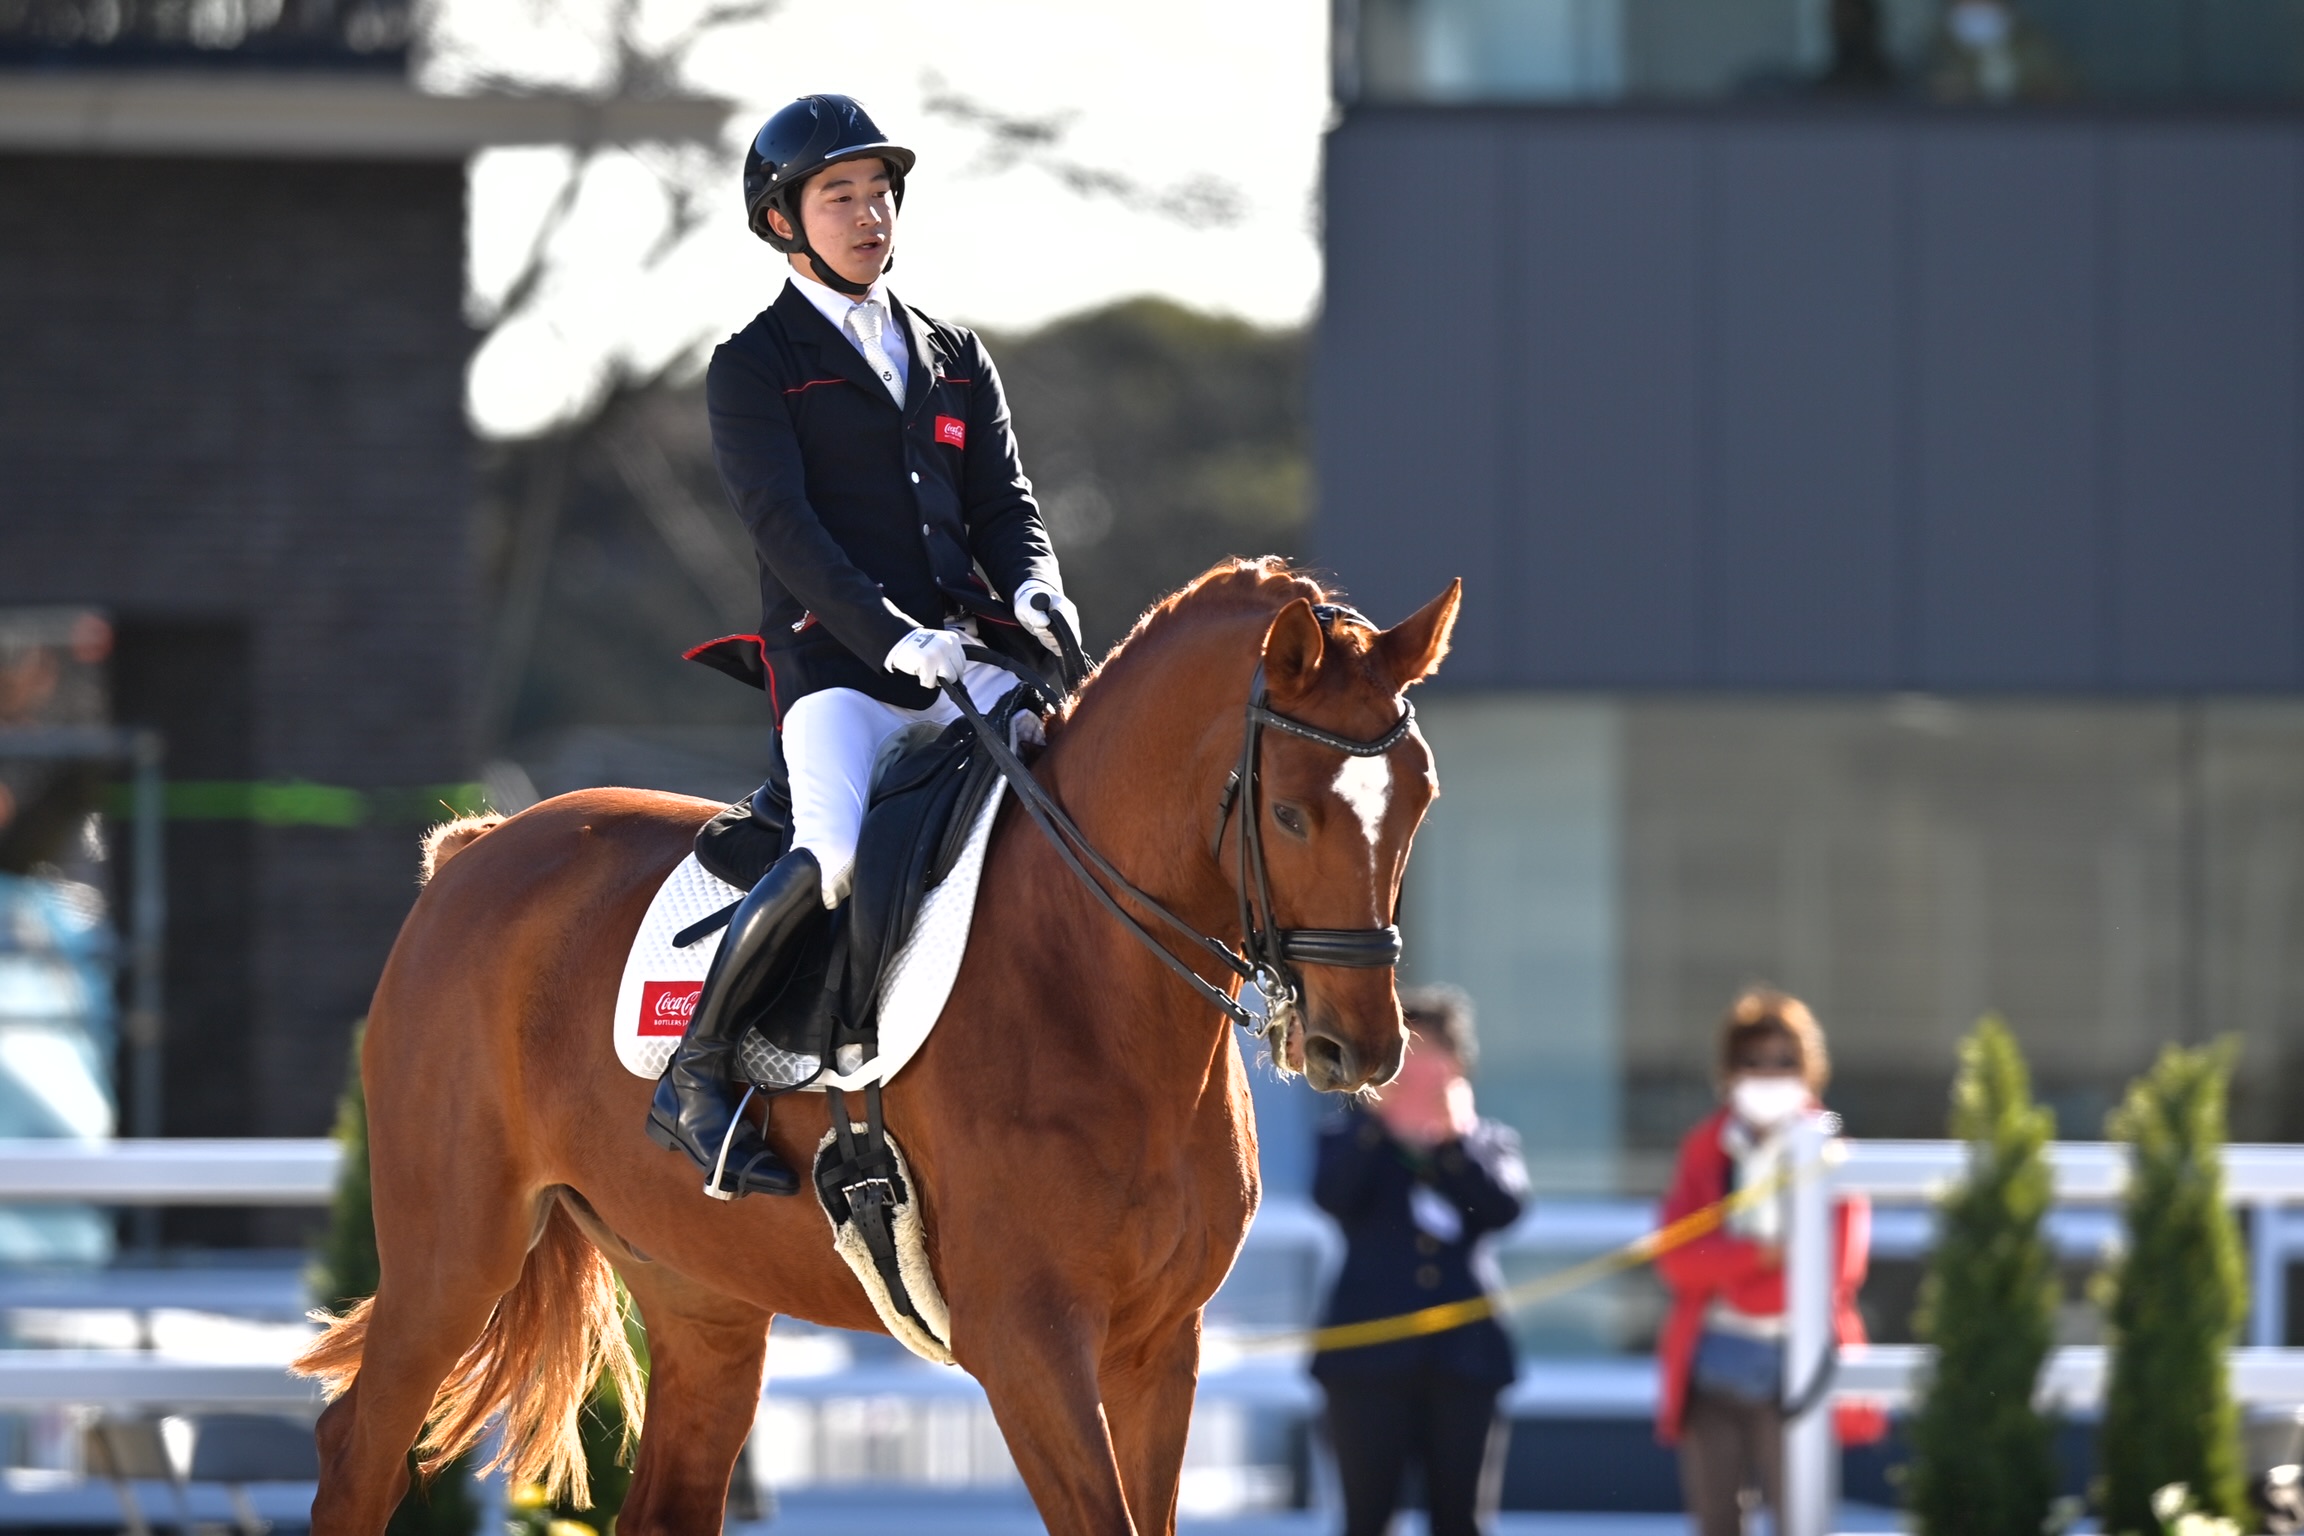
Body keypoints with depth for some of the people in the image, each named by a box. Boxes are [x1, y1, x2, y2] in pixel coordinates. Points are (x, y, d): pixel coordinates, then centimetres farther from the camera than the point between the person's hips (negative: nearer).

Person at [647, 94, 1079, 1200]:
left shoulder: (955, 360, 23)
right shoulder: (753, 367, 6)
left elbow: (1003, 504, 16)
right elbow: (783, 524, -7)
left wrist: (1033, 590, -8)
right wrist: (890, 635, -21)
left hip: (966, 655, 5)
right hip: (834, 664, -5)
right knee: (835, 854, -31)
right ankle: (695, 1072, -16)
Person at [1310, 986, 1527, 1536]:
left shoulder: (1489, 1141, 14)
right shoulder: (1352, 1138, 10)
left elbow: (1505, 1206, -7)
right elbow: (1332, 1196, -12)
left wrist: (1455, 1137, -18)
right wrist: (1375, 1117, -19)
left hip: (1465, 1358, 1)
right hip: (1371, 1360, -1)